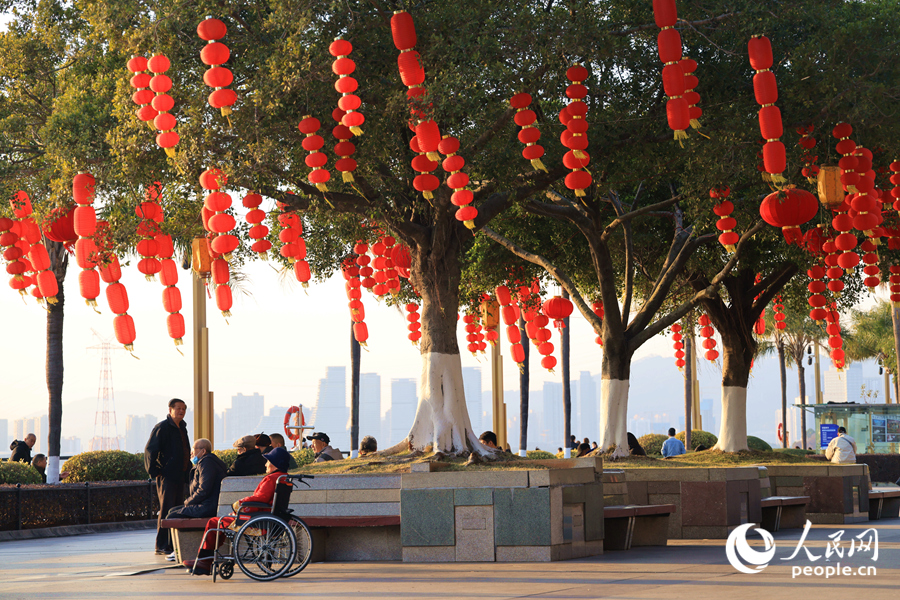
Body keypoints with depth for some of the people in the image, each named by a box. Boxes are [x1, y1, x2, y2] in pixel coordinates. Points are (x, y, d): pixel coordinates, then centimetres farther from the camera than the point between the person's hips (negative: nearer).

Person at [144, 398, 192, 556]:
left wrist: (187, 472, 19)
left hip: (180, 476, 8)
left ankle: (173, 544, 12)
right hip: (167, 476, -8)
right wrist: (155, 471, -13)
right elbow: (150, 450, -12)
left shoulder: (182, 428, 18)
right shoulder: (162, 427, -8)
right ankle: (162, 546, -6)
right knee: (166, 510, -8)